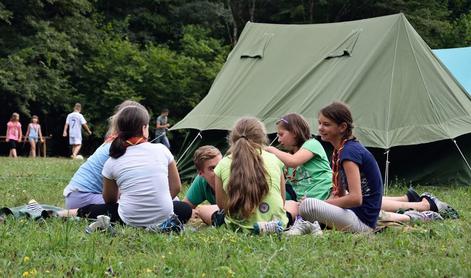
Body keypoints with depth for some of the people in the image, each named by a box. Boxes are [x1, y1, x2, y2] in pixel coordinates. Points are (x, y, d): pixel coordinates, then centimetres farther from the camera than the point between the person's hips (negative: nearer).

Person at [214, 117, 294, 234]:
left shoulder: (223, 165, -1)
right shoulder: (273, 159, 3)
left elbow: (221, 205, 6)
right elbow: (282, 201, 10)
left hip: (240, 227, -3)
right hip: (278, 224, 3)